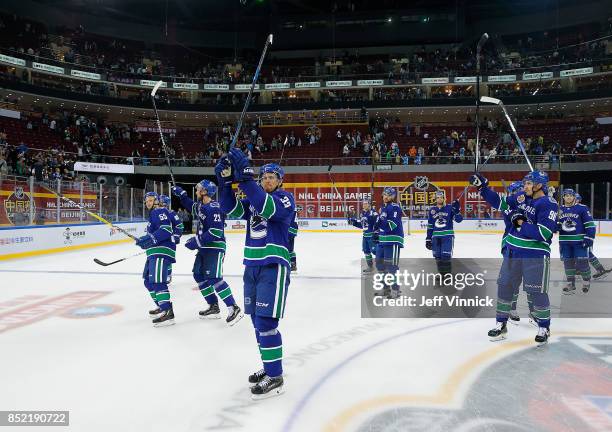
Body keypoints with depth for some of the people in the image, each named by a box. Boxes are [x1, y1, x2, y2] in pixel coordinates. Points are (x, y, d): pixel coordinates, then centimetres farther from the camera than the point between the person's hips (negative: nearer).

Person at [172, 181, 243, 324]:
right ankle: (214, 307, 19)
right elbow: (191, 205, 34)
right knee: (199, 275, 12)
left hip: (215, 247, -10)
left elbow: (216, 232, -27)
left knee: (213, 278, -17)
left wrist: (197, 241, -25)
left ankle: (234, 308, -12)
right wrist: (181, 194, 23)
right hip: (204, 247, 10)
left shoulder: (214, 208, -20)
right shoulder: (201, 205, 10)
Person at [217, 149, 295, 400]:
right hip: (252, 266, 7)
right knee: (257, 320, 12)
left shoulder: (285, 199, -5)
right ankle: (270, 366, 27)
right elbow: (231, 209, -1)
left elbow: (267, 207, -25)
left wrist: (245, 176, -29)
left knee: (266, 321, -11)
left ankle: (275, 377, -1)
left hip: (274, 266, -7)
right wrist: (226, 180, -13)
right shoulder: (253, 199, 14)